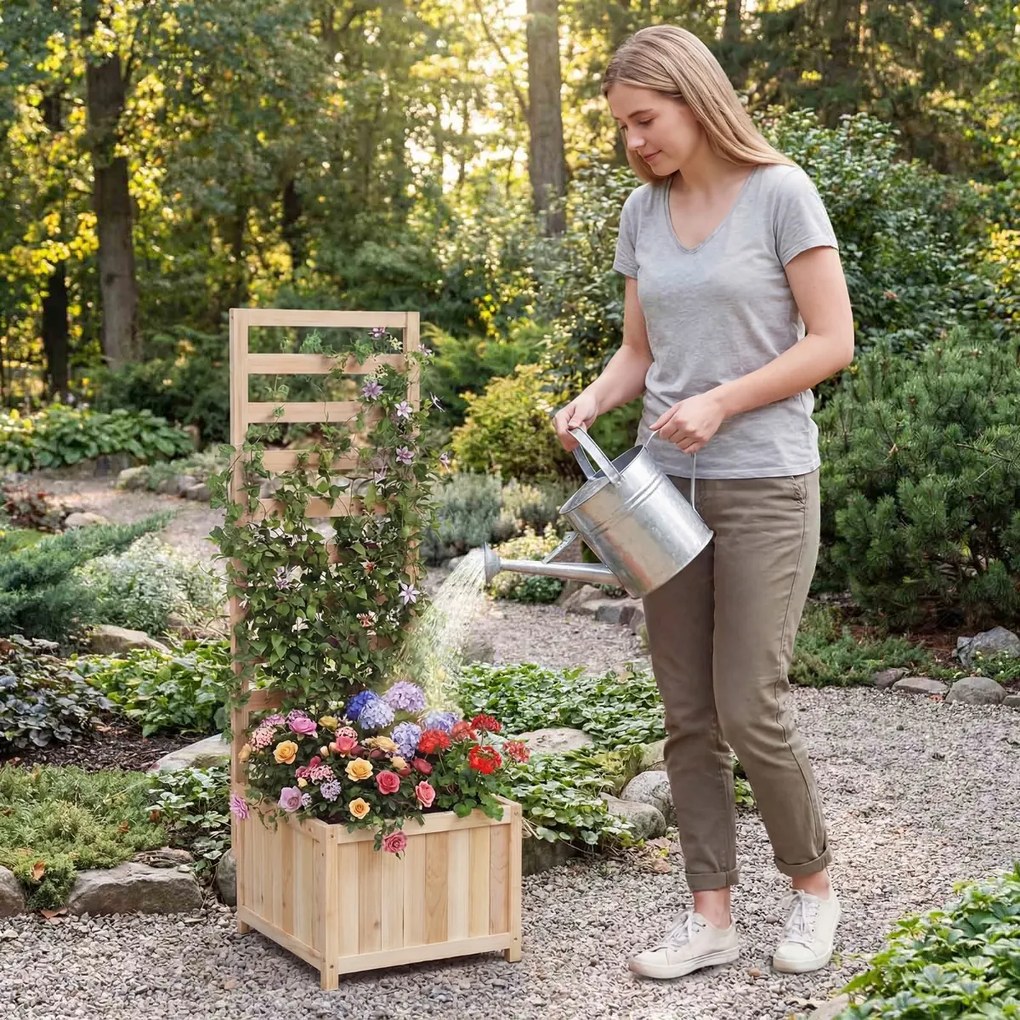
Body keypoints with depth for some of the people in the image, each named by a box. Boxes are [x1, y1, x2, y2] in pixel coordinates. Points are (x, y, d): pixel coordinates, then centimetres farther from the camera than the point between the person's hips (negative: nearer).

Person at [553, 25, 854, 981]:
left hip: (763, 488, -5)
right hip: (668, 485, 5)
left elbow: (831, 341, -9)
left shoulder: (779, 192, -7)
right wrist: (590, 400, -6)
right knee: (688, 716, 6)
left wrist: (721, 402, -18)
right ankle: (710, 912, 15)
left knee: (750, 711, -5)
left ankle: (812, 882, 19)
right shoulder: (642, 212, 9)